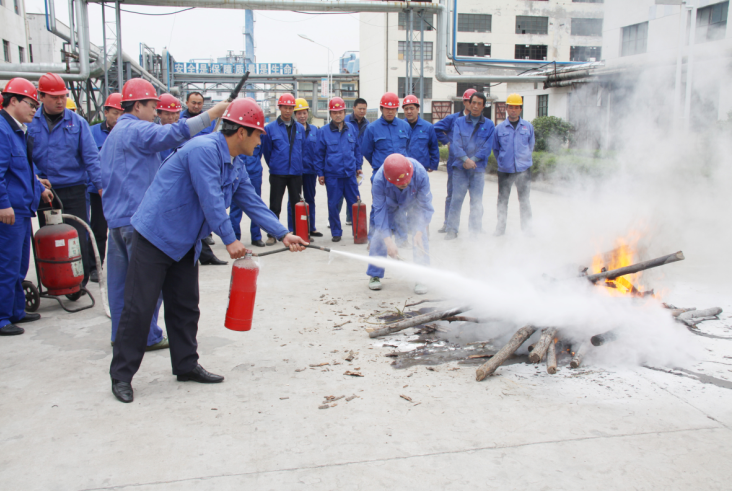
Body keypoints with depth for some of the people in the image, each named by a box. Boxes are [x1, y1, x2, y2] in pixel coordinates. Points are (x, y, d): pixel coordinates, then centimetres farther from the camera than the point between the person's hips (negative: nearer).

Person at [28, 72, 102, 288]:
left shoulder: (77, 122, -2)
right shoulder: (30, 123, 1)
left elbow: (90, 156, -5)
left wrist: (100, 184, -14)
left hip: (74, 191, -2)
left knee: (78, 238, -2)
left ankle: (80, 281, 10)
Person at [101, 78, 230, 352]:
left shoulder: (115, 133, 21)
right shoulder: (136, 130, -11)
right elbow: (175, 133, -27)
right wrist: (214, 112, -26)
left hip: (116, 217, 10)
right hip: (138, 217, -10)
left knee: (121, 278, 13)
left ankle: (121, 333, 21)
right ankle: (147, 336, 4)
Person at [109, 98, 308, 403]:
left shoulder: (236, 168, 10)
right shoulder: (204, 149, -21)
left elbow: (253, 204, 10)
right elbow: (210, 200, -26)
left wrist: (284, 235, 3)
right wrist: (230, 240, -24)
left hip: (184, 244, 9)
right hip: (155, 237, -9)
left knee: (185, 307, 14)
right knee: (139, 308, -3)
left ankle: (186, 365, 26)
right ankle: (121, 375, 8)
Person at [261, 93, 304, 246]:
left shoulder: (300, 128, 6)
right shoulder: (270, 128, -2)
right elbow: (266, 151, 5)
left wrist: (298, 165, 14)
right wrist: (273, 165, 11)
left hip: (296, 173, 2)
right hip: (277, 174, -2)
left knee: (296, 204, 9)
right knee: (275, 206, 1)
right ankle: (272, 234, 10)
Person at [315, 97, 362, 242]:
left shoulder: (352, 128, 5)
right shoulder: (324, 131, -1)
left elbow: (357, 148, 15)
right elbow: (319, 154, 4)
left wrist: (358, 166, 15)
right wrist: (320, 173, 3)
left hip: (350, 173, 2)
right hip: (332, 175, -1)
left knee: (354, 203, 5)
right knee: (333, 205, 4)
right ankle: (336, 232, 17)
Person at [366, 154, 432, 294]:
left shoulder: (420, 174, -39)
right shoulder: (379, 180, -40)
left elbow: (424, 205, -27)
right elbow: (380, 210, -31)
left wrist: (419, 231, -35)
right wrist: (388, 241, -35)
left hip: (414, 201, 0)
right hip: (390, 202, 0)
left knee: (420, 237, -14)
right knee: (380, 234, -8)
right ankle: (374, 275, 10)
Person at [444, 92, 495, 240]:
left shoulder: (489, 125, 7)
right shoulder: (459, 122, 7)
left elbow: (487, 147, -1)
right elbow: (455, 143, -4)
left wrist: (472, 160, -12)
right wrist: (465, 158, -18)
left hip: (478, 168, 0)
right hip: (460, 168, 0)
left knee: (477, 202, 4)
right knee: (456, 199, -1)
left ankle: (475, 231, 14)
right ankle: (452, 229, 8)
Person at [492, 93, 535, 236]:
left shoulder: (528, 127, 2)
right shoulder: (500, 128, 1)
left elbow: (531, 146, 15)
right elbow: (495, 148, 13)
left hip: (523, 170, 0)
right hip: (505, 171, 0)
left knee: (524, 201, 7)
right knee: (502, 201, 7)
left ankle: (527, 229, 17)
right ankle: (500, 228, 19)